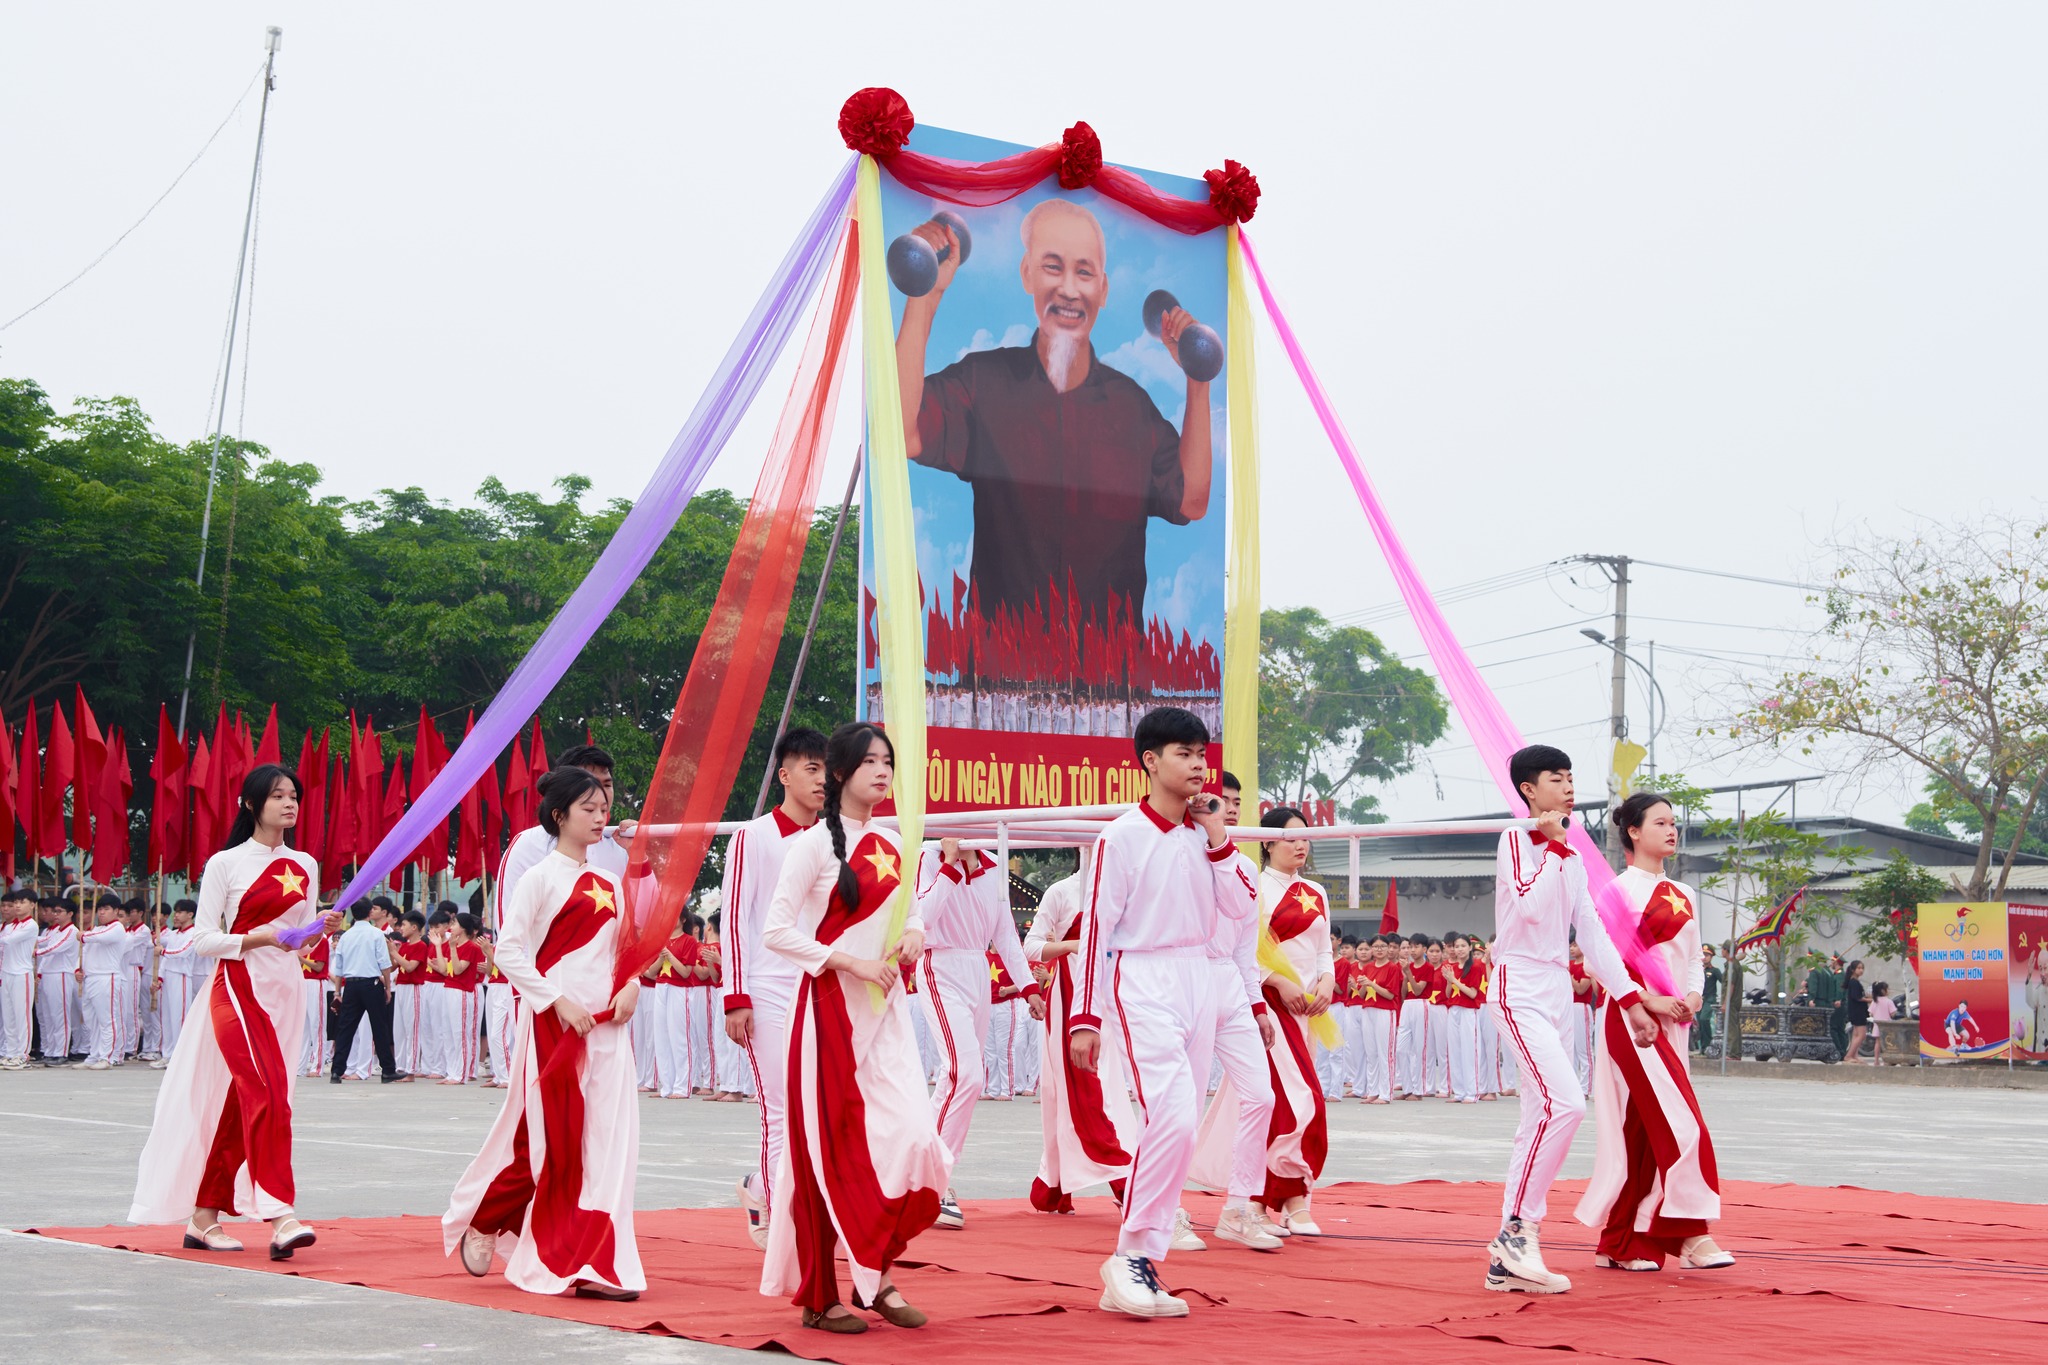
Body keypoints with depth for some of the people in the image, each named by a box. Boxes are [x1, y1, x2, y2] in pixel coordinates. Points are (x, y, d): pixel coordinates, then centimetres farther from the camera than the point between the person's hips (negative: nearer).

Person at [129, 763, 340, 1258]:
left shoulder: (305, 866, 13)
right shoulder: (225, 864, -2)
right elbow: (202, 938, -4)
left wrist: (319, 929, -2)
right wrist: (256, 939, -17)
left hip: (286, 990, 5)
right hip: (238, 988, -5)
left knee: (239, 1104, 5)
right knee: (267, 1092, -19)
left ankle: (204, 1217, 12)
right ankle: (280, 1217, -25)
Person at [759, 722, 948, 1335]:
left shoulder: (893, 845, 11)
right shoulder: (815, 843, -7)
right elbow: (775, 930, -13)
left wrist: (913, 938, 0)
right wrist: (851, 962, -18)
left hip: (886, 1008, 5)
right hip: (831, 1008, -5)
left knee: (913, 1136, -8)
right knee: (832, 1148, -1)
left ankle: (877, 1274, 7)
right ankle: (819, 1297, 9)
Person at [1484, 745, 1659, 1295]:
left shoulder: (1570, 857, 16)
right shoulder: (1516, 839, -7)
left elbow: (1592, 933, 16)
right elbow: (1530, 904, -25)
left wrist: (1631, 1000, 12)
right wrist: (1553, 841, -17)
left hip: (1556, 994, 8)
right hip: (1520, 988, -8)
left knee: (1541, 1120, 5)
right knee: (1565, 1103, -22)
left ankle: (1508, 1258, 8)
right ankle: (1519, 1227, -13)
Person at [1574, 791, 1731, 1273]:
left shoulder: (1682, 895, 16)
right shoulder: (1621, 890, -6)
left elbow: (1694, 957, 20)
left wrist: (1694, 994, -1)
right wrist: (1648, 1000, -17)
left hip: (1673, 1021, 7)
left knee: (1642, 1132, 8)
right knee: (1680, 1125, -14)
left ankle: (1619, 1244, 14)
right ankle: (1691, 1235, -11)